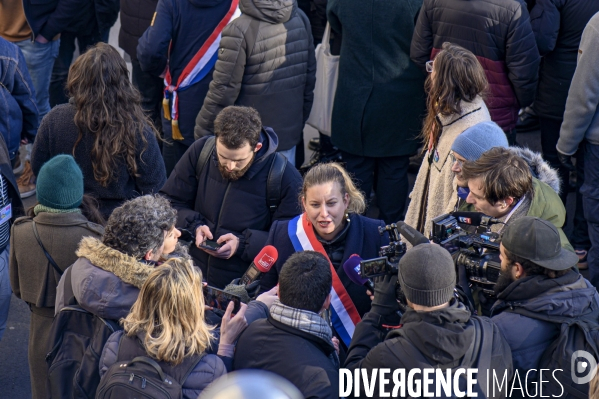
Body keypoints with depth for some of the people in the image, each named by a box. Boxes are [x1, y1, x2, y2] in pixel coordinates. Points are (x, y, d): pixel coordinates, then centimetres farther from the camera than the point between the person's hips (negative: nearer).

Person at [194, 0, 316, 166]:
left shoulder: (240, 30, -21)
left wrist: (203, 133, -5)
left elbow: (223, 91, -17)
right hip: (289, 129, 5)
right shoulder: (300, 18, -3)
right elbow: (310, 75, 6)